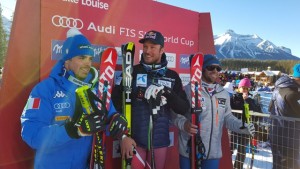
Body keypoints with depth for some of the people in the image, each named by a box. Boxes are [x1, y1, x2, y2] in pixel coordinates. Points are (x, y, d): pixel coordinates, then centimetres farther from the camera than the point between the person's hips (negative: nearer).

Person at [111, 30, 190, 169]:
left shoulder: (172, 76, 3)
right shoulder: (132, 72, -3)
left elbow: (184, 108, -1)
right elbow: (116, 103, -8)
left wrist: (166, 92, -17)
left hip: (160, 141, 3)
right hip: (134, 140, -2)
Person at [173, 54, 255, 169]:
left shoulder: (224, 93, 8)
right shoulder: (189, 89, -8)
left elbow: (228, 117, 14)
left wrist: (242, 127, -3)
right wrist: (183, 124, -26)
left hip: (214, 152, 4)